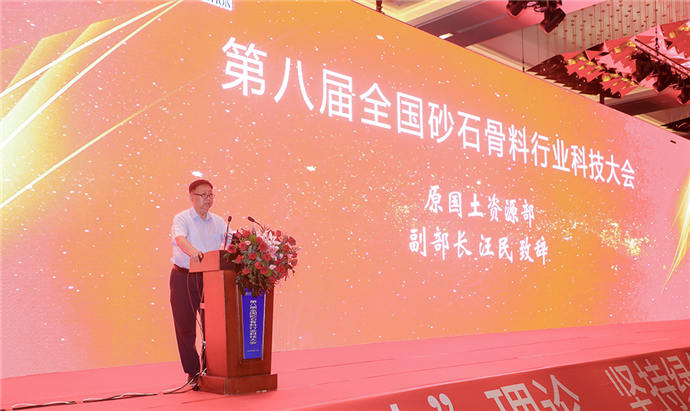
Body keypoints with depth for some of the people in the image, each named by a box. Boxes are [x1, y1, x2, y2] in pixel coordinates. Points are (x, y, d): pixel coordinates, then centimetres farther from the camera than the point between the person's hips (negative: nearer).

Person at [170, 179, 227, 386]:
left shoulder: (218, 222, 11)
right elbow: (180, 238, -23)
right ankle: (192, 373, 12)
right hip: (183, 278, -3)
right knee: (185, 326, 1)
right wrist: (191, 250, -44)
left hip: (209, 278, 3)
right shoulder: (182, 219, -3)